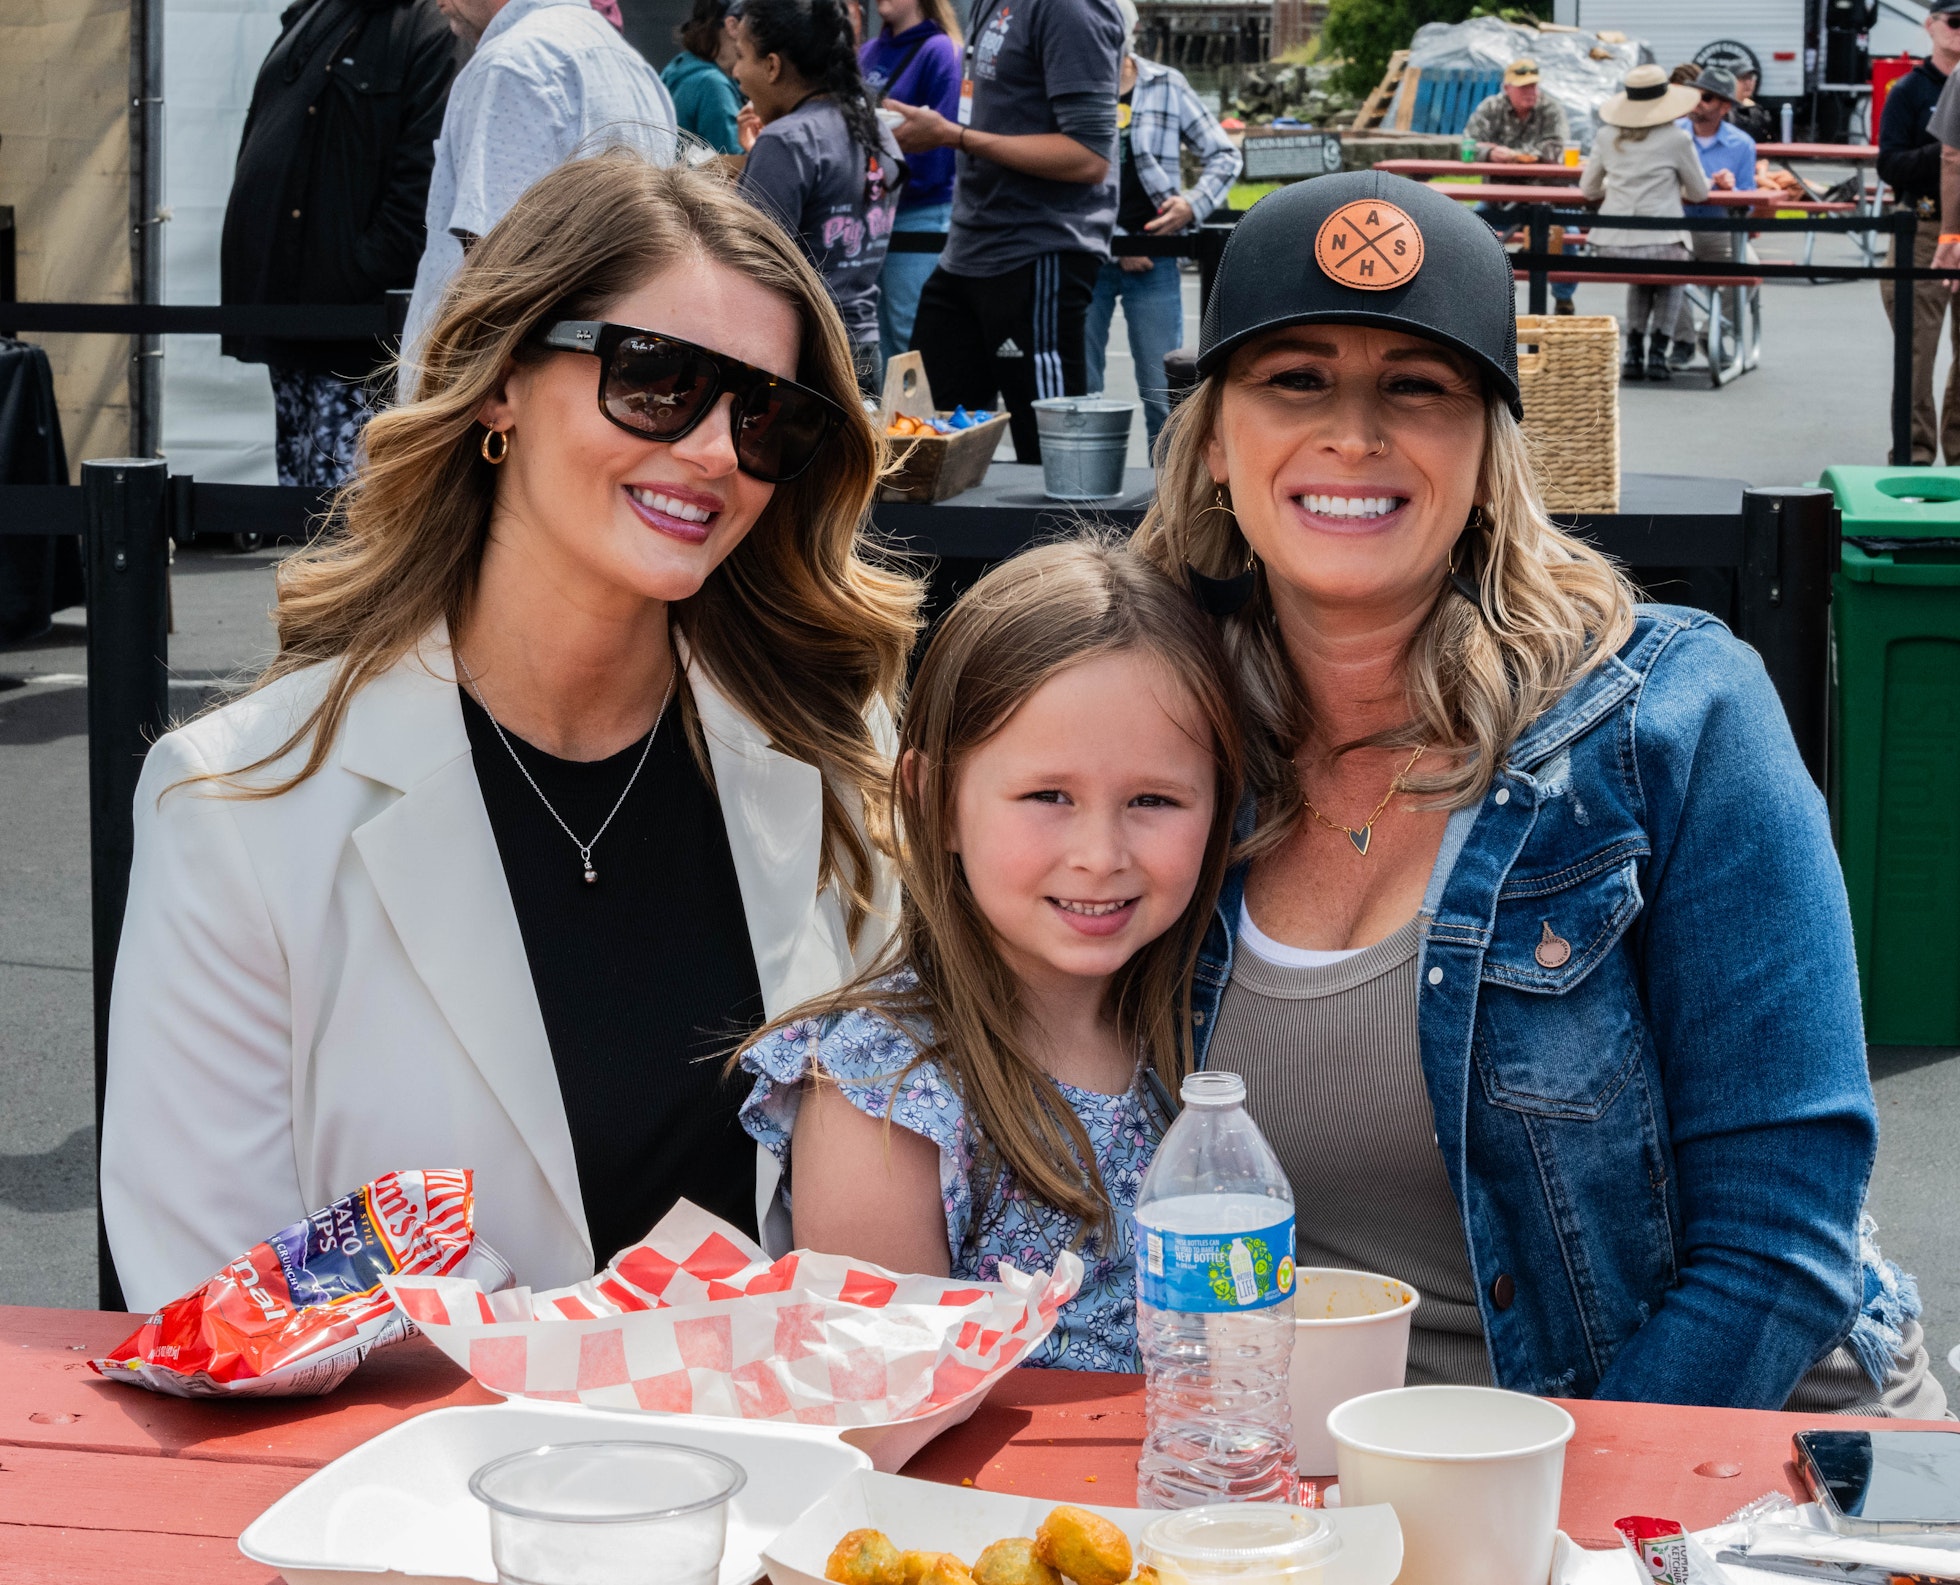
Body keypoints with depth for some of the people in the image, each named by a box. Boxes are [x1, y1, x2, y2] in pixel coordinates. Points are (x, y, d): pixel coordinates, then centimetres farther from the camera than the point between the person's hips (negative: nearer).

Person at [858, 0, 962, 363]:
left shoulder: (939, 52, -8)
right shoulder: (869, 52, 13)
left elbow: (935, 151, -14)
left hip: (918, 214, -7)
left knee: (913, 344, -5)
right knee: (874, 342, 11)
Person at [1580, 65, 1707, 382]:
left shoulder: (1607, 137, 9)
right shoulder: (1676, 139, -1)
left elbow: (1588, 190, 20)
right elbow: (1700, 194, 11)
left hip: (1610, 248, 3)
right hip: (1659, 245, -3)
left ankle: (1633, 353, 22)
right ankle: (1658, 353, 17)